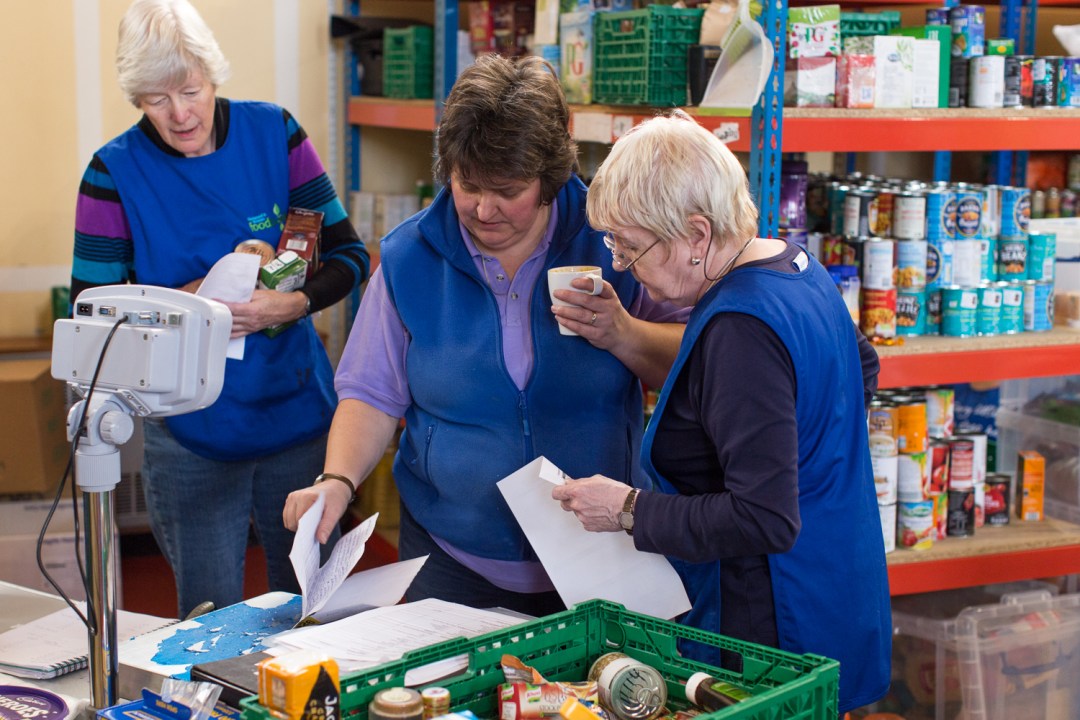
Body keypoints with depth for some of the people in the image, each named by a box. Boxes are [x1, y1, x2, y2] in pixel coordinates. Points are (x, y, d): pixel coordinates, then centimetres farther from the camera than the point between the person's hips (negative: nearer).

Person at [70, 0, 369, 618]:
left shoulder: (274, 133, -2)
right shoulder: (115, 172, -6)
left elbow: (350, 255, -1)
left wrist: (290, 304, -19)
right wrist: (183, 302, -21)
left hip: (299, 413, 2)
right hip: (191, 435, -2)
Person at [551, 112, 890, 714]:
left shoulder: (740, 328, -26)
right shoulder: (796, 264, 5)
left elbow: (765, 522, -29)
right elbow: (861, 363, 26)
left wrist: (630, 511, -20)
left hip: (779, 630, -10)